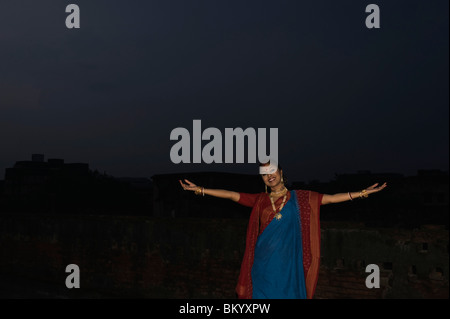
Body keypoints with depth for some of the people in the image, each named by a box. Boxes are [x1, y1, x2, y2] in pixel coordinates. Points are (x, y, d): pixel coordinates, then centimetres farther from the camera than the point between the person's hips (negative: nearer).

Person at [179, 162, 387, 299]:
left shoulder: (298, 198, 4)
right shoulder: (260, 201, 9)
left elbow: (331, 198, 0)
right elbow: (232, 195, 4)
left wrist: (362, 193, -7)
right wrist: (199, 190, 0)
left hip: (288, 264, -1)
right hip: (263, 263, 2)